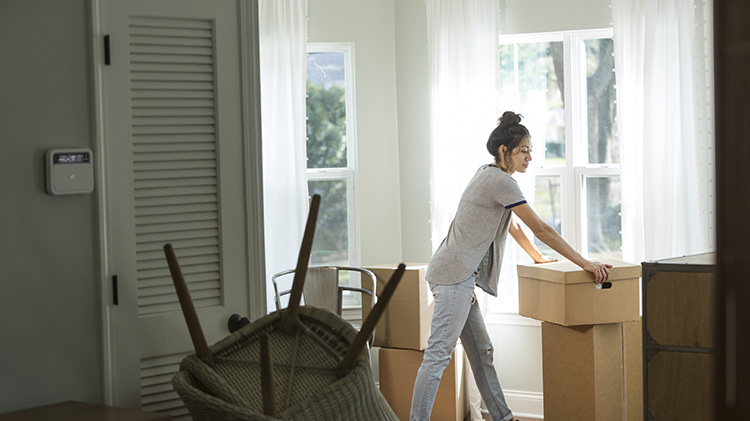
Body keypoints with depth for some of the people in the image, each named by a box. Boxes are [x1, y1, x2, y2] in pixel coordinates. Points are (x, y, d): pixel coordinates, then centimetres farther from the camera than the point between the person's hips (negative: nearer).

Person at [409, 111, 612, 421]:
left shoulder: (489, 176, 18)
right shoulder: (501, 181, -12)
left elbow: (512, 225, 31)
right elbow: (540, 229, -13)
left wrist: (539, 258, 37)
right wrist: (585, 264, -10)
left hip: (461, 275, 10)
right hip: (455, 275, -10)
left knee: (481, 351, 12)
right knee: (439, 352, -11)